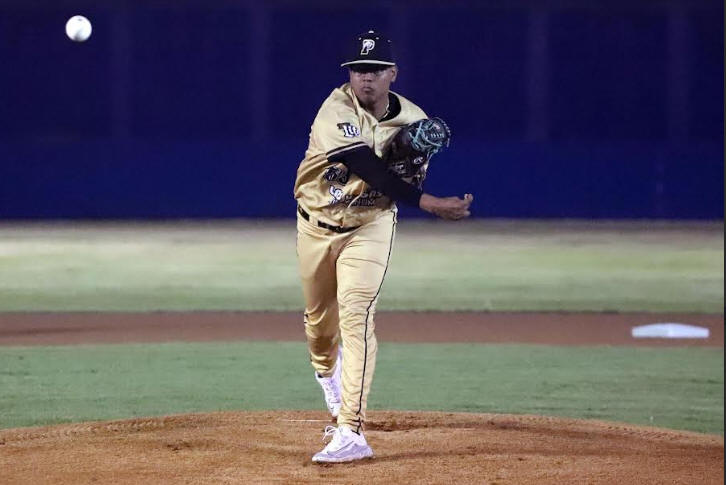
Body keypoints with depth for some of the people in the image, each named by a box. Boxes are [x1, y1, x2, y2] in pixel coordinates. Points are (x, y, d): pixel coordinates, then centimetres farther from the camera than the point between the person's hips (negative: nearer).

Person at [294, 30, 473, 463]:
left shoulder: (413, 119, -10)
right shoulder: (336, 110, -23)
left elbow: (410, 177, 5)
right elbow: (369, 170, -35)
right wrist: (429, 203, -43)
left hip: (369, 227, 0)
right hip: (317, 226, 0)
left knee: (356, 316, -18)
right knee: (319, 319, 16)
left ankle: (351, 432, -25)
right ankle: (327, 371, 55)